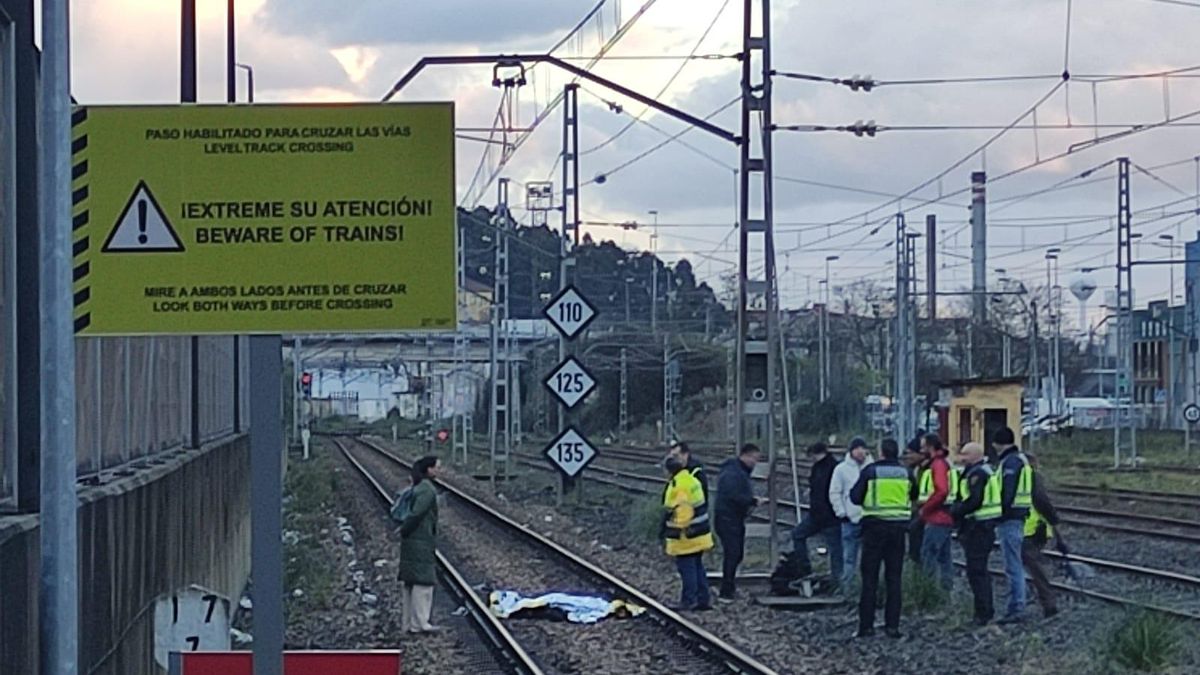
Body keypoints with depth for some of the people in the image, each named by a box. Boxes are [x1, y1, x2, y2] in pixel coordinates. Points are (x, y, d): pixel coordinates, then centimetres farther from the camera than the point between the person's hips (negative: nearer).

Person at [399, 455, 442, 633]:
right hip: (421, 541, -10)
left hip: (411, 541, 10)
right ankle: (419, 623, -6)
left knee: (409, 582, 11)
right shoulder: (428, 490, -16)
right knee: (423, 580, -6)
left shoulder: (419, 487, 14)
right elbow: (416, 513, -20)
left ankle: (407, 622, 15)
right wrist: (405, 530, -8)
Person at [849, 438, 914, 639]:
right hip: (898, 527, 2)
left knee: (870, 578, 2)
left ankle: (866, 624, 0)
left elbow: (855, 497, -5)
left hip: (875, 526, -2)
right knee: (894, 578, 7)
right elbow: (914, 497, 11)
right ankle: (892, 625, 3)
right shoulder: (906, 474, 3)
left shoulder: (870, 472, -7)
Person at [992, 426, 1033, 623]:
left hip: (1009, 518, -11)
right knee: (1016, 565, 15)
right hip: (1019, 516, 11)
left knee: (1013, 566, -9)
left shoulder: (1010, 462, -14)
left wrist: (1000, 514, -17)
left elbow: (1008, 492, -21)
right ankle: (1016, 607, 20)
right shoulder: (1020, 459, 18)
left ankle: (1015, 610, -9)